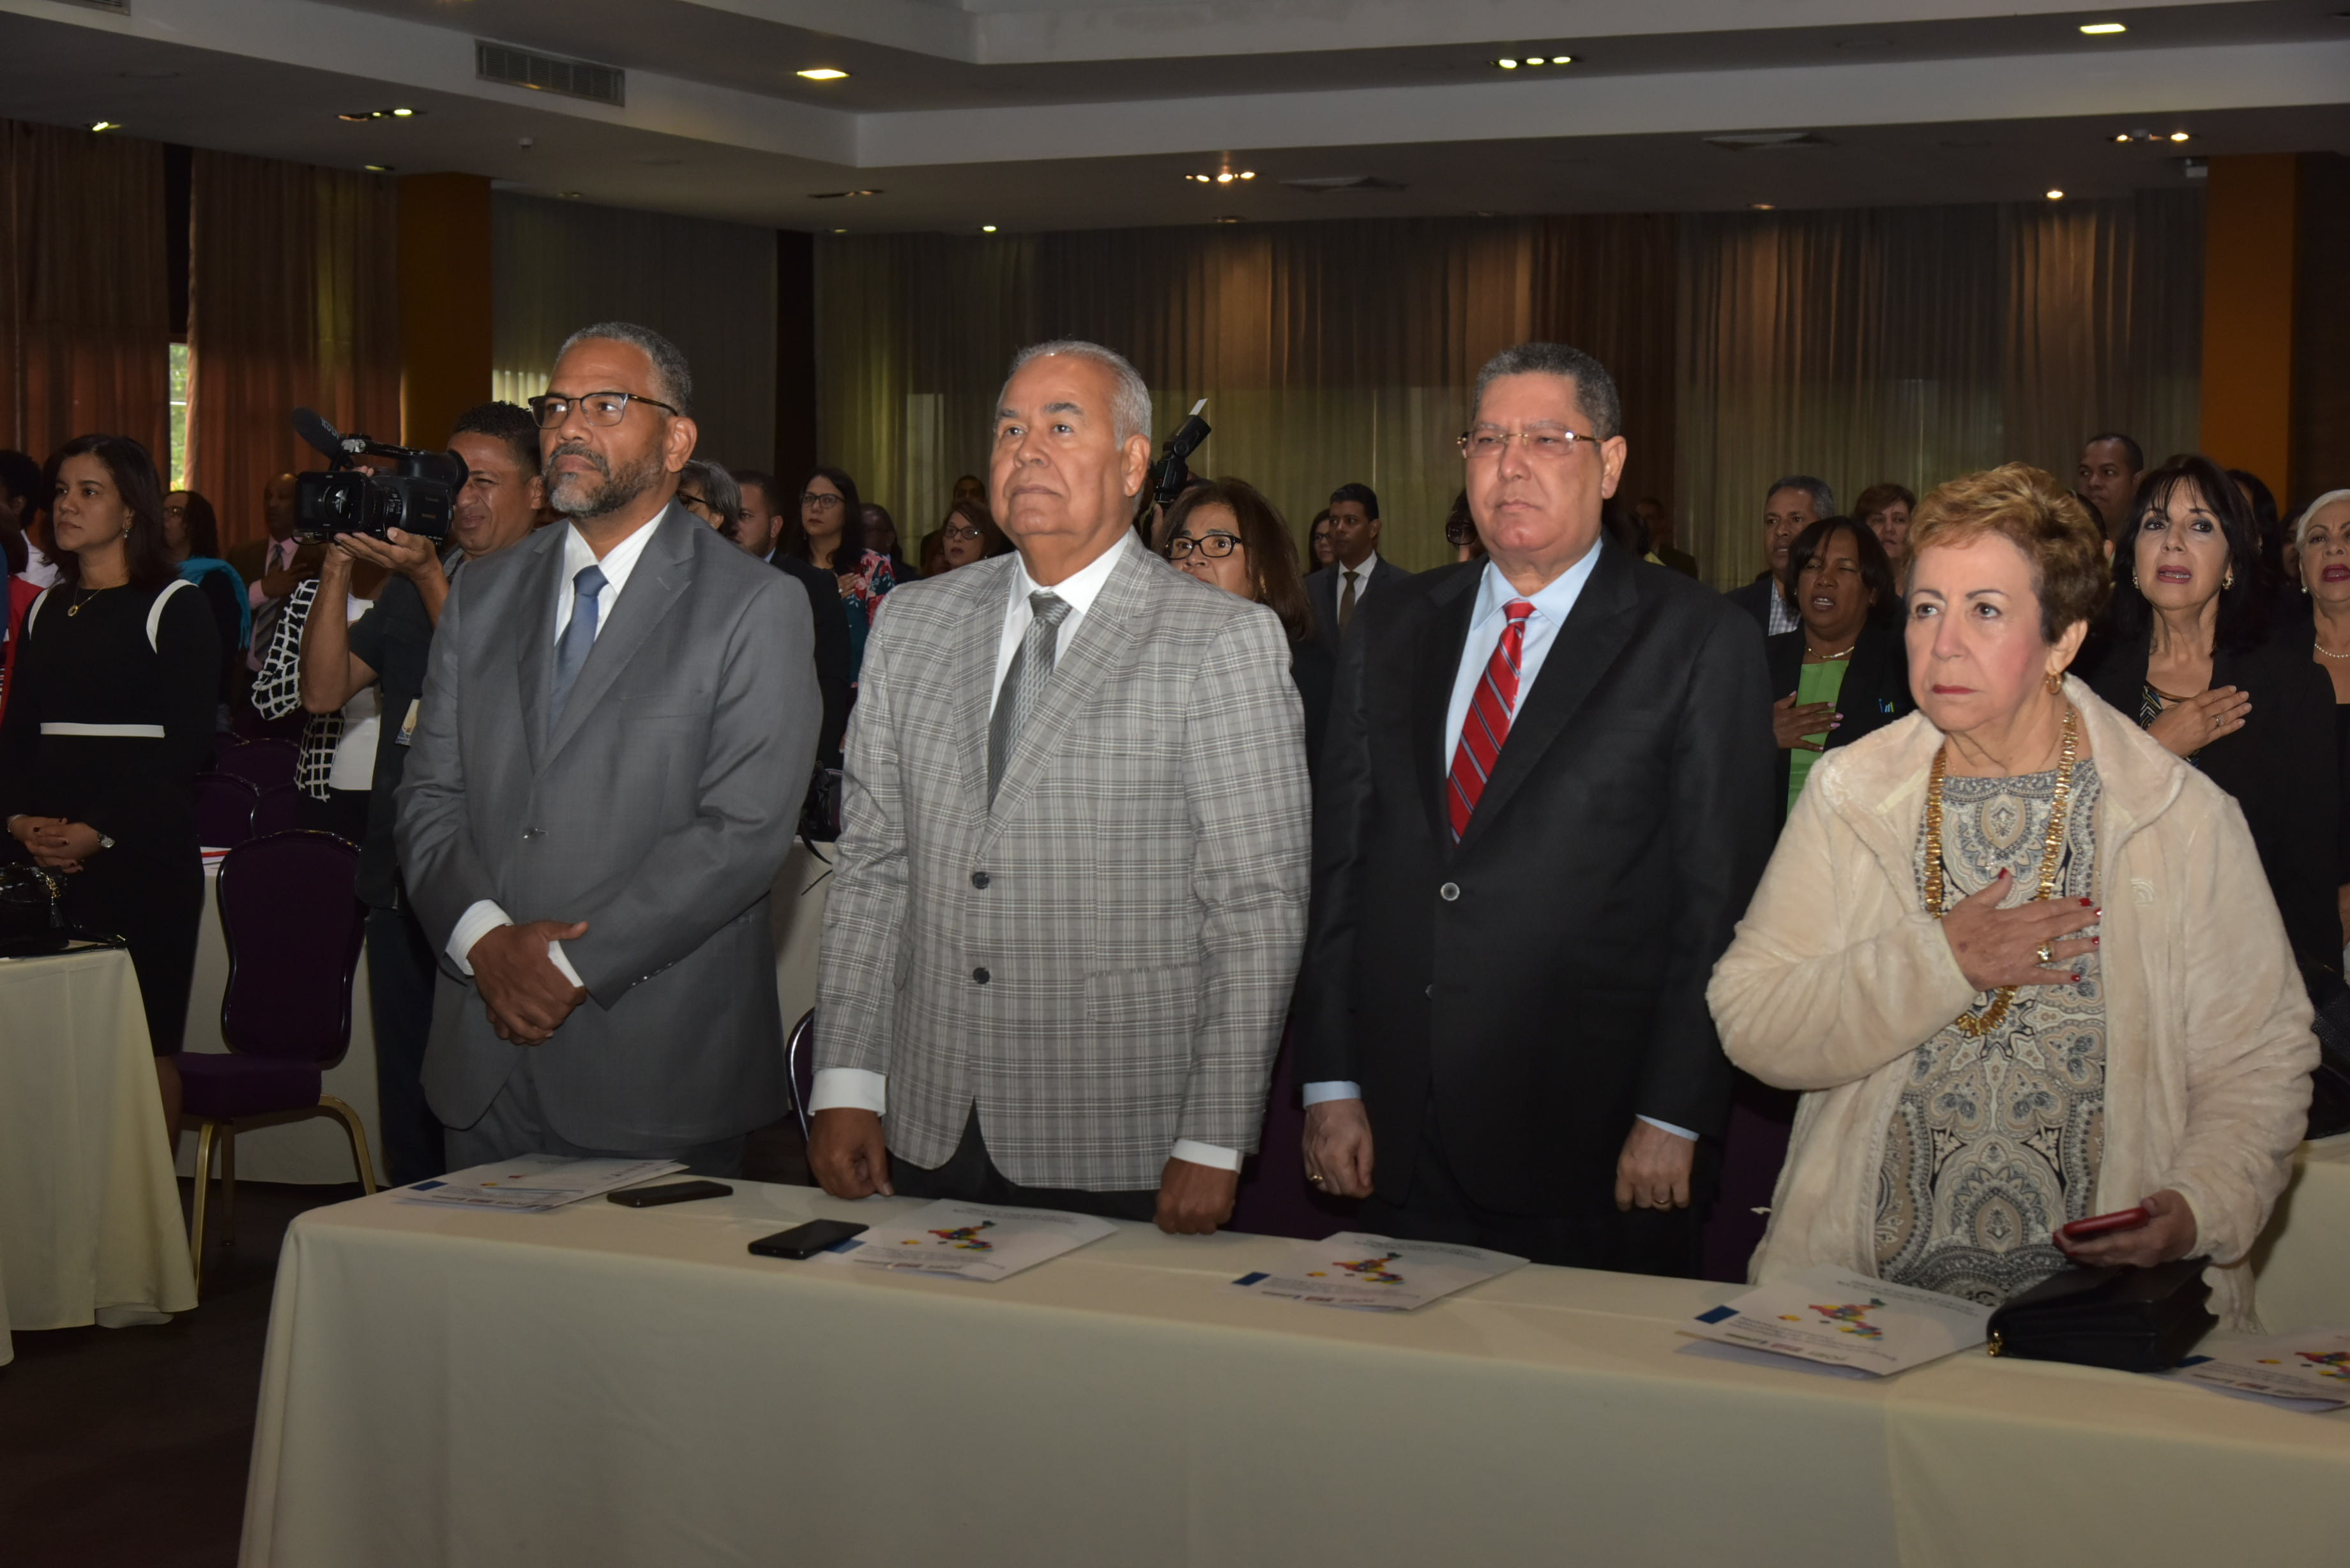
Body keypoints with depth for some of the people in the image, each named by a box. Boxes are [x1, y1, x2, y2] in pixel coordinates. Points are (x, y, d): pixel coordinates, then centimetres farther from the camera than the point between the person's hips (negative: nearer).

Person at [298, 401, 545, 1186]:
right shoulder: (411, 584, 16)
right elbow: (324, 690, 8)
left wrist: (429, 580, -19)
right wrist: (338, 569, -3)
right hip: (403, 884, 6)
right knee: (407, 1101, 12)